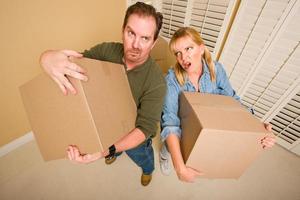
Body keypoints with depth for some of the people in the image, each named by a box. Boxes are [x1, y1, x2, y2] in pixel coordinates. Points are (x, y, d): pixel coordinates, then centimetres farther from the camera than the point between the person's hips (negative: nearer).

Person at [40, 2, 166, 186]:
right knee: (115, 151, 38)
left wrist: (106, 150, -47)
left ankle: (148, 169, 71)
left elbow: (145, 128, -34)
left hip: (133, 136, -3)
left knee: (141, 157, 31)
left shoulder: (156, 82, -36)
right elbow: (75, 62, -16)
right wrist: (48, 57, -41)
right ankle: (117, 154, 78)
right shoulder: (107, 51, -24)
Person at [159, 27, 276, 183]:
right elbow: (170, 122, -35)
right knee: (170, 150, -22)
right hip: (181, 128, -4)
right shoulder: (172, 79, -29)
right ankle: (164, 154, 21)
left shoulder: (216, 70, -17)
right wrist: (180, 168, -43)